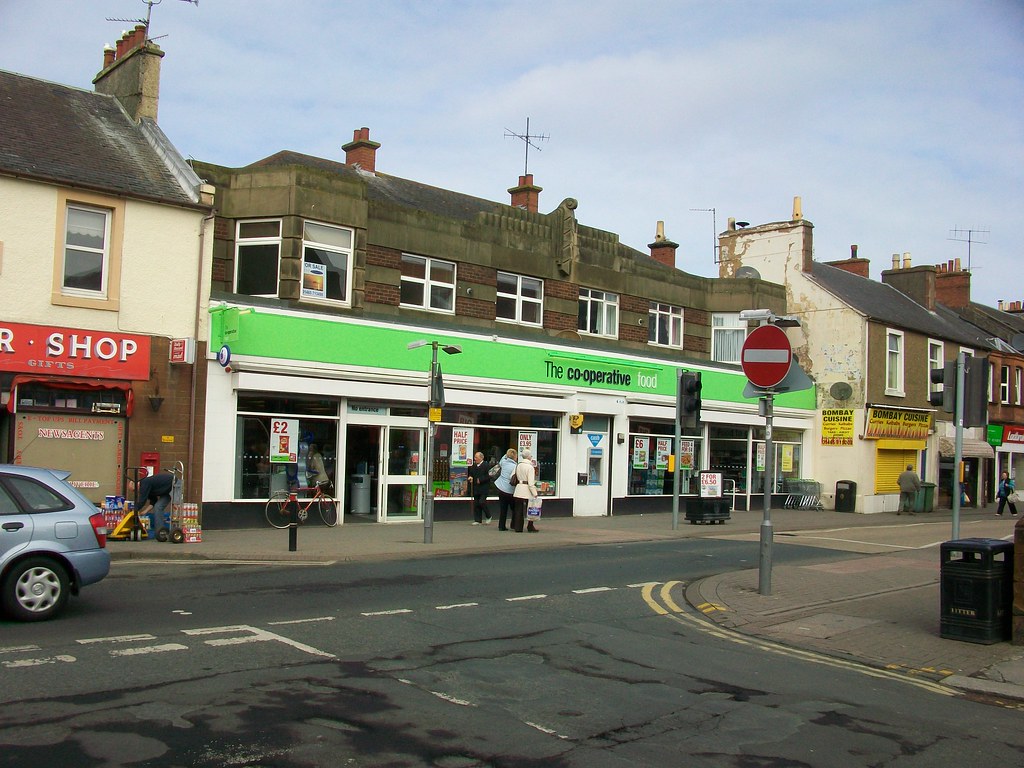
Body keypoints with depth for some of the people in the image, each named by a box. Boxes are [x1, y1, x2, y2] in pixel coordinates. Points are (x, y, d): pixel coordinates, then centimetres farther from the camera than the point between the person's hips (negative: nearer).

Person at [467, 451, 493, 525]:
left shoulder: (486, 466, -8)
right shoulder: (473, 466, 13)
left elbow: (488, 476, -14)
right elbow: (471, 474, 23)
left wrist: (480, 480, -20)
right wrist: (470, 477, 0)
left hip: (484, 489, -7)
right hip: (475, 488, 7)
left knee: (482, 502, -13)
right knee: (476, 504, 6)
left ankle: (488, 516, 10)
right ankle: (478, 520, 12)